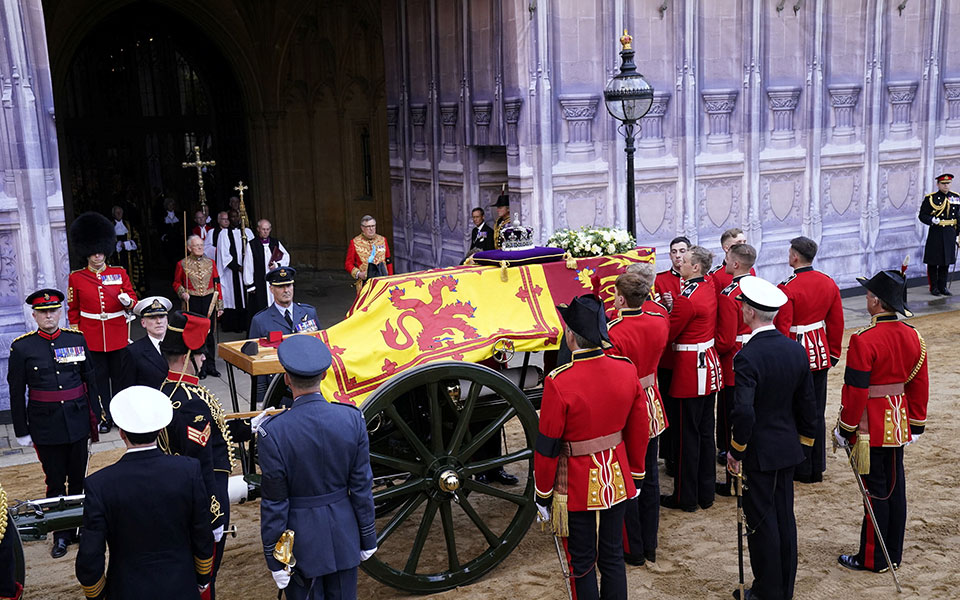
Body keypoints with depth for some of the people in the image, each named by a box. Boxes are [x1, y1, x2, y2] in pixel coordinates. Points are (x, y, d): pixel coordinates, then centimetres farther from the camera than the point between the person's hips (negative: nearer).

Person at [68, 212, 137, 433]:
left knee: (120, 375, 8)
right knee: (99, 377, 6)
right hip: (91, 337, -1)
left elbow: (133, 299, 5)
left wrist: (128, 301, -18)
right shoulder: (76, 278, 0)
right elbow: (73, 310, 4)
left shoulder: (120, 273, 2)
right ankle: (104, 417, 16)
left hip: (118, 334, 1)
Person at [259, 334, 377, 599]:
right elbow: (362, 487, -5)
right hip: (344, 536, 3)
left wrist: (274, 559, -2)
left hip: (301, 543, -3)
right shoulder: (353, 419, -13)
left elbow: (274, 504, -14)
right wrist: (368, 537, 8)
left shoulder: (273, 432, -21)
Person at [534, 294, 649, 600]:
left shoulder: (558, 382, -24)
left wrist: (543, 495, -1)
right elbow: (640, 430, 3)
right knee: (612, 556, 19)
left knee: (582, 563, 12)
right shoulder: (626, 370, -9)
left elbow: (547, 447, -15)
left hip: (577, 488, -4)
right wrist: (636, 476, 17)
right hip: (617, 481, 5)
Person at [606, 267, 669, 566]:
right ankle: (650, 546, 29)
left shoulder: (611, 334, -26)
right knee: (649, 479, 17)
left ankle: (632, 550, 21)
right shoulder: (660, 320, -7)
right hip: (651, 411, 6)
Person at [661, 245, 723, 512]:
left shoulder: (687, 299, -21)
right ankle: (706, 492, 24)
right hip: (710, 366, 9)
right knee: (705, 431, 15)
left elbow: (666, 334, -15)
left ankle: (686, 497, 11)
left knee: (686, 435, 1)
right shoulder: (709, 287, 4)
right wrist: (673, 307, 8)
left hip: (690, 370, -9)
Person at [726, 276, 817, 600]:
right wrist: (804, 442, 17)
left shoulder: (747, 357, -22)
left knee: (761, 521, 5)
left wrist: (736, 451, -15)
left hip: (757, 452, -7)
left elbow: (743, 412, -28)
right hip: (788, 449, 7)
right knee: (784, 516, 16)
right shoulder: (796, 350, -1)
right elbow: (807, 405, 6)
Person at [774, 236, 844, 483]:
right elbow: (836, 322, 8)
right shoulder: (829, 284, 1)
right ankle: (817, 468, 22)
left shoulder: (787, 288, -19)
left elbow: (782, 329, -17)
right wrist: (833, 353, 18)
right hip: (820, 356, 6)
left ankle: (801, 470, 14)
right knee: (817, 413, 14)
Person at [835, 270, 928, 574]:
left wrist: (845, 429, -8)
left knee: (875, 491, 2)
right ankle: (894, 554, 26)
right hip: (898, 426, 7)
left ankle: (873, 559, 13)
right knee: (895, 488, 15)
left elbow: (855, 391, -19)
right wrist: (916, 423, 18)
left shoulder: (863, 341, -21)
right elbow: (920, 386, 9)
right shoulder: (913, 337, 2)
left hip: (871, 430, -7)